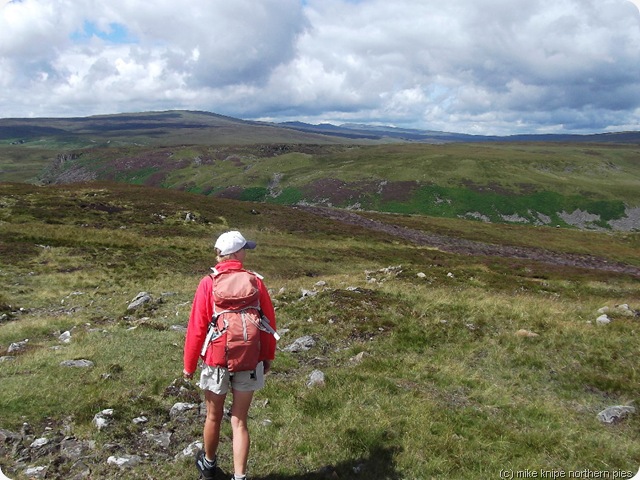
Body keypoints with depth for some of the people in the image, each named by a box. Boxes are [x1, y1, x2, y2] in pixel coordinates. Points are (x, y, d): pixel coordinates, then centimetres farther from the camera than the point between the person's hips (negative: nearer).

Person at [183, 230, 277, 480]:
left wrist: (189, 364, 3)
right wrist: (268, 356, 14)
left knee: (214, 417, 20)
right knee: (239, 421, 10)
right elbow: (269, 323, 0)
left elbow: (196, 328, -10)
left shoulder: (208, 284, -12)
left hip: (216, 360, 0)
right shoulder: (255, 282, -7)